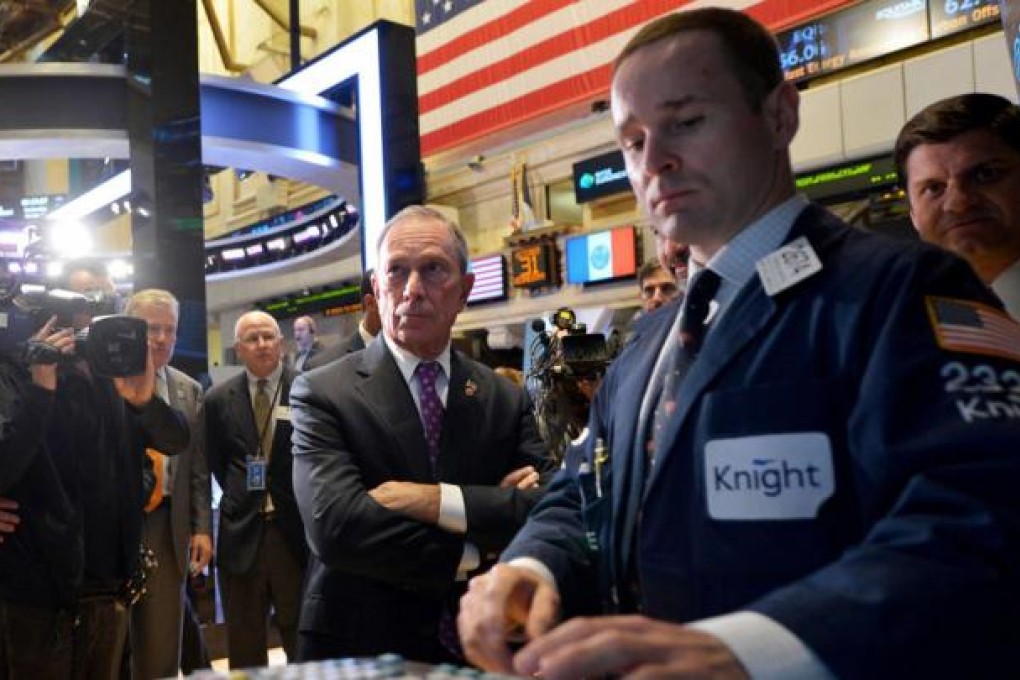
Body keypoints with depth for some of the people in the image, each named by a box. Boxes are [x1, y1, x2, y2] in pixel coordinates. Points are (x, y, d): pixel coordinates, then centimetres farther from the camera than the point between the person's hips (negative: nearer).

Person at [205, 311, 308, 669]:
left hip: (296, 528, -2)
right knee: (244, 645, 13)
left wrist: (297, 500, 0)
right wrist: (240, 496, 6)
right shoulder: (219, 398, 4)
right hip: (241, 532, 2)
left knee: (303, 640, 9)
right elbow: (215, 461, 14)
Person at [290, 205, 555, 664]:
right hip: (360, 650, -3)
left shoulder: (506, 400, -1)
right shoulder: (323, 395, -10)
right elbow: (334, 525, -23)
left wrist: (435, 501, -24)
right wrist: (472, 557, -16)